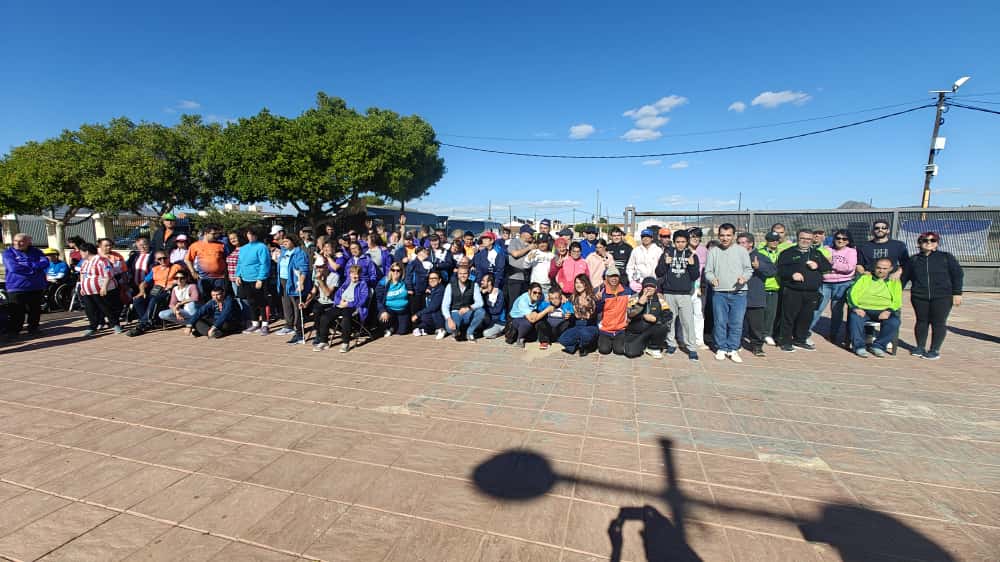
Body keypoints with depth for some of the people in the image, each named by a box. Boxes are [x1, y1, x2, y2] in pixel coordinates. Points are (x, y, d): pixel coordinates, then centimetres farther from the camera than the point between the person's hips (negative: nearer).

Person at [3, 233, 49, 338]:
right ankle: (13, 331, 9)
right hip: (16, 288, -2)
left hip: (36, 287, 2)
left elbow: (45, 262, -6)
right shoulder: (8, 253, 1)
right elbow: (13, 268, -14)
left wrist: (27, 265, -15)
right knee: (16, 312, -1)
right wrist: (34, 268, -12)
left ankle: (33, 328, 22)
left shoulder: (35, 251, 9)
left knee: (35, 310, 10)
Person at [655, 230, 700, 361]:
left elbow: (695, 277, 3)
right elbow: (658, 273, 3)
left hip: (685, 294, -1)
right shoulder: (667, 253, 6)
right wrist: (665, 263, -15)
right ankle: (671, 344, 20)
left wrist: (692, 264, -15)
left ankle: (692, 348, 3)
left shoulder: (692, 255, 5)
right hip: (668, 293, 1)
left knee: (688, 321, -5)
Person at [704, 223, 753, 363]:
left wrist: (744, 277, -14)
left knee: (736, 323, 2)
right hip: (719, 293, 0)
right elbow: (708, 271, 7)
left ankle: (733, 349, 15)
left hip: (739, 293, 0)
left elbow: (749, 269, 8)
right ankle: (721, 348, 18)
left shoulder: (741, 251, 6)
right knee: (720, 322, 5)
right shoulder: (713, 251, 7)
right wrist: (712, 278, -14)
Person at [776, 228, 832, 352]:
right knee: (789, 317, -4)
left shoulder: (817, 253, 20)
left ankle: (800, 340, 23)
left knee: (806, 317, 10)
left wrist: (817, 266, -4)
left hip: (812, 293, 5)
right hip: (792, 292, -5)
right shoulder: (788, 253, 3)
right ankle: (786, 342, 5)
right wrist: (792, 274, -21)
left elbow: (828, 266, 15)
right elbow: (780, 269, -5)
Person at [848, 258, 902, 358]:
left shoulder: (895, 281, 19)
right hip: (863, 309, -1)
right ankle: (859, 346, -23)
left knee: (894, 322, -30)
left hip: (883, 311, 2)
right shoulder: (865, 278, 16)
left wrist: (889, 311, -12)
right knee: (854, 318, -34)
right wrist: (855, 307, -14)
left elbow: (897, 301, 9)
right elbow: (853, 293, 4)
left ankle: (878, 346, -12)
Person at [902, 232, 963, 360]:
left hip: (942, 297, -1)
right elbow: (904, 277, 11)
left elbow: (957, 275, 4)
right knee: (922, 321, 8)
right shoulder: (914, 259, 8)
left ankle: (935, 350, 9)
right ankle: (921, 347, 18)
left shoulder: (946, 257, 4)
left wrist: (957, 293, -2)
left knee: (938, 323, 1)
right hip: (919, 297, 2)